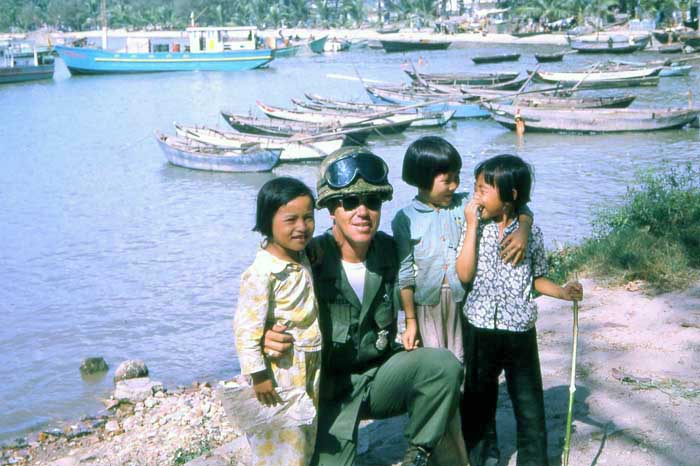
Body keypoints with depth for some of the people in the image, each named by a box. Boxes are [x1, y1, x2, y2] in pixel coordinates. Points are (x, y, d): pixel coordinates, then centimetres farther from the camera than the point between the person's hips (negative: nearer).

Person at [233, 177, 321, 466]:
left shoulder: (303, 260, 3)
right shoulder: (263, 272, -22)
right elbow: (246, 327, -21)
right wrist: (258, 374, -20)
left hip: (310, 369, 8)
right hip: (279, 375, -8)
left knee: (305, 440, 20)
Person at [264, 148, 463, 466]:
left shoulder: (390, 251, -6)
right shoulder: (309, 260, -19)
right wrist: (267, 340, -39)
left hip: (380, 374, 3)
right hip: (330, 389, -3)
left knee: (445, 365, -22)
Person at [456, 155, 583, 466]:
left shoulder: (530, 232, -1)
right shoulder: (474, 227, -3)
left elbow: (536, 279, 10)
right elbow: (465, 274, -15)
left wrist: (563, 292, -8)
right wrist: (472, 225, -15)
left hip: (519, 331, -1)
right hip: (479, 329, 1)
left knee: (529, 404, 3)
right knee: (478, 402, 15)